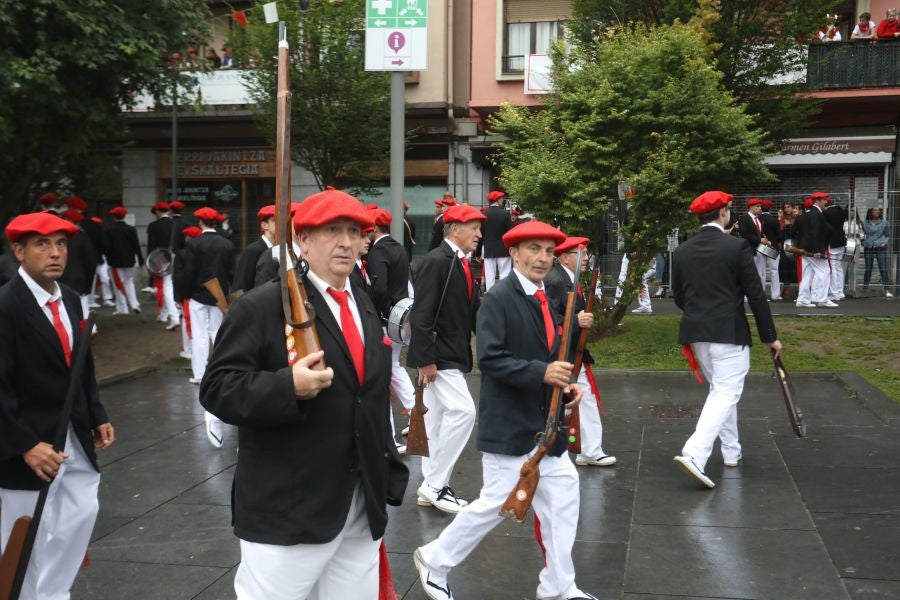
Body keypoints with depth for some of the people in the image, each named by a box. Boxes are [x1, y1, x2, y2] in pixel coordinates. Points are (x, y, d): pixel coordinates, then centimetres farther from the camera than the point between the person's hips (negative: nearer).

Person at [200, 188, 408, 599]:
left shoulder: (365, 309, 14)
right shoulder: (262, 306, -9)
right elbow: (217, 389, -14)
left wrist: (390, 476, 18)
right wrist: (287, 387, -29)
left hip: (364, 509, 7)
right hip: (287, 510, -6)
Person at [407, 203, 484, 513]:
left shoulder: (461, 263, 13)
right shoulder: (436, 261, -16)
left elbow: (474, 310, 14)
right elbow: (421, 315, -21)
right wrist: (425, 359, -23)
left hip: (452, 355, 10)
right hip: (438, 354, -10)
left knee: (437, 416, 13)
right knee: (463, 411, -14)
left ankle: (432, 487, 22)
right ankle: (436, 483, -4)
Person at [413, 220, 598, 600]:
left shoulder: (546, 298, 11)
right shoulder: (499, 298, -14)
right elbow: (490, 358, -22)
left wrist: (565, 384, 4)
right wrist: (542, 373, -28)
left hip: (544, 425, 8)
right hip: (509, 425, -8)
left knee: (562, 501, 9)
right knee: (497, 503, 1)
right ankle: (435, 561, 22)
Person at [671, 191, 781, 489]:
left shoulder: (683, 251, 4)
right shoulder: (737, 247, -10)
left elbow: (678, 297, 11)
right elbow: (756, 295, -8)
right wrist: (770, 336, 0)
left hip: (695, 333, 6)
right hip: (729, 333, -6)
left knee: (719, 390, 21)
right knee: (726, 394, -4)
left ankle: (731, 451, 30)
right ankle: (694, 454, -19)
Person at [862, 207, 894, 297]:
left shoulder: (884, 223, 6)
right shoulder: (865, 224, 8)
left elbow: (886, 235, 9)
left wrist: (884, 242, -6)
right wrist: (863, 243, 0)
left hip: (880, 248, -1)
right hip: (868, 248, 1)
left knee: (883, 269, -8)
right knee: (868, 269, 6)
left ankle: (887, 290, -10)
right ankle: (865, 289, 17)